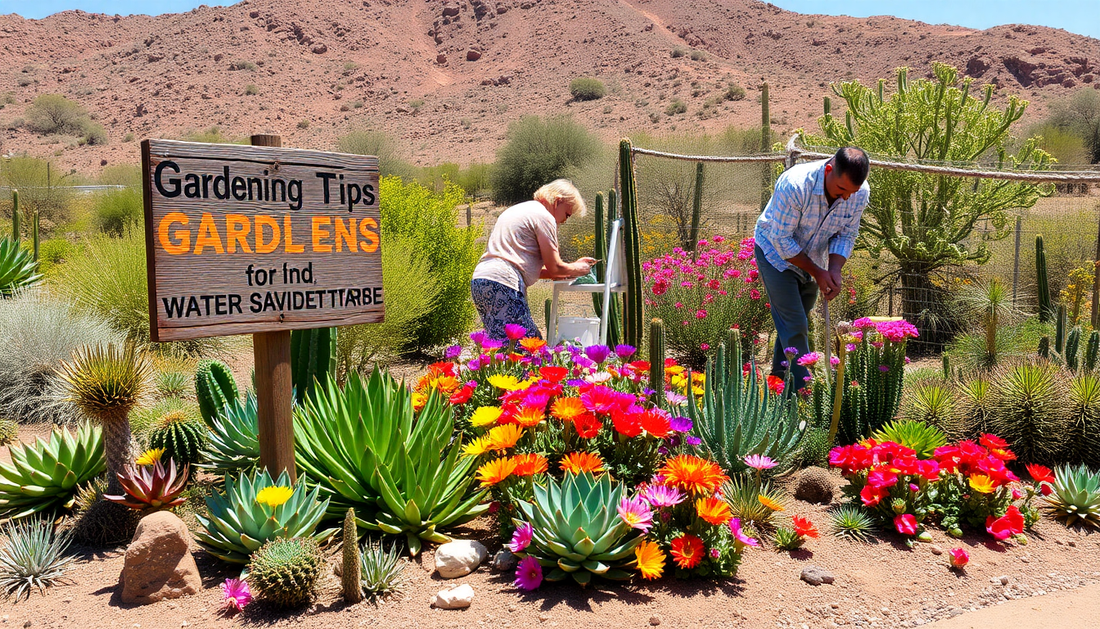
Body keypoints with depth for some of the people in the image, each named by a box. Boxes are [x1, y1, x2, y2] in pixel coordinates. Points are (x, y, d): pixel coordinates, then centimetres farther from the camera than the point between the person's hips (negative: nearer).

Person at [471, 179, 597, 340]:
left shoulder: (519, 210, 28)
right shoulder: (544, 216, -1)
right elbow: (554, 268, -2)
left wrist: (562, 273, 25)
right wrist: (577, 268, 17)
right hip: (503, 284, -10)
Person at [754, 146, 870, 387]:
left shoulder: (861, 192, -18)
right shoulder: (795, 184, -36)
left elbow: (847, 235, -4)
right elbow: (781, 239, -28)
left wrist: (835, 269, -21)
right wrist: (817, 272, -23)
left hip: (812, 258, 6)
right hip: (776, 252, -6)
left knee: (798, 323, 13)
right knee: (794, 325, -10)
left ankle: (780, 377, 29)